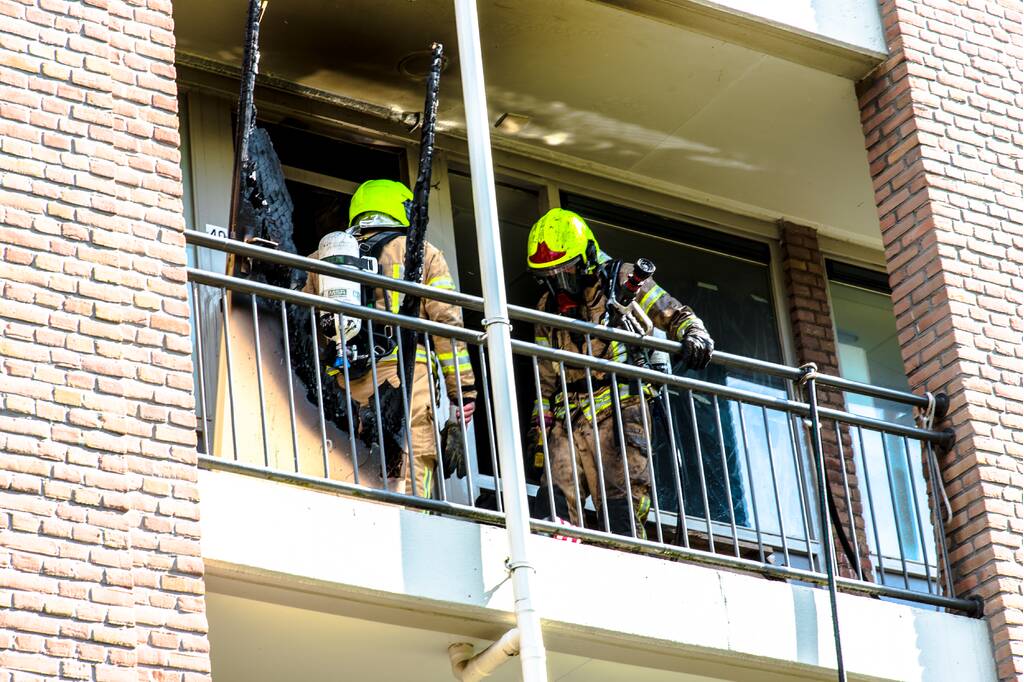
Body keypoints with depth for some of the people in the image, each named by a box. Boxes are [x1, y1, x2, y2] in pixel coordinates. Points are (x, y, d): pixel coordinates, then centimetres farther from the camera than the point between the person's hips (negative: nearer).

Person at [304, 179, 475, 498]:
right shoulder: (422, 254, 14)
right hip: (405, 374, -3)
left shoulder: (322, 259, 24)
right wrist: (464, 389, 4)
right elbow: (447, 322, 4)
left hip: (344, 384, 3)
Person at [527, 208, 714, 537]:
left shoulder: (621, 282, 3)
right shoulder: (549, 305, 18)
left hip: (618, 411, -5)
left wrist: (695, 336, -17)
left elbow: (677, 316, 6)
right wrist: (540, 429, 17)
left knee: (620, 510, -14)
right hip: (569, 415, 5)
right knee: (552, 511, -8)